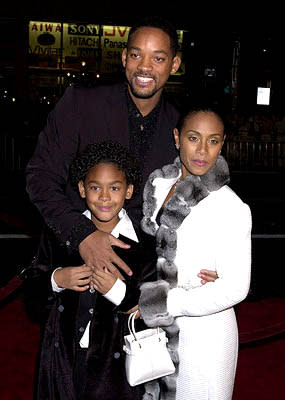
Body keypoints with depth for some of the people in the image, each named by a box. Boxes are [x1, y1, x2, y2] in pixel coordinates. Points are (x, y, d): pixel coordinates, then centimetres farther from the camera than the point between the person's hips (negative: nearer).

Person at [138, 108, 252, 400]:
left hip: (204, 334, -5)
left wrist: (168, 302, -20)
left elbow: (235, 288, -19)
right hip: (157, 331, 5)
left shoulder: (233, 208, -19)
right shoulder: (158, 185, -1)